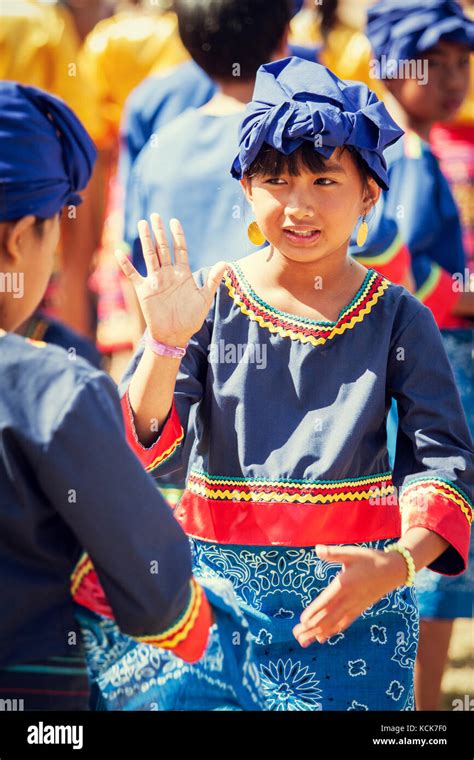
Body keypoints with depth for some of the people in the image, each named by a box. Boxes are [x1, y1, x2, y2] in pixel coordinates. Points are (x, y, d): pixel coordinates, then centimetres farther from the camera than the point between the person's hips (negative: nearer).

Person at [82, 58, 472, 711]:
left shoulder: (397, 318, -2)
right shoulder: (210, 299, -2)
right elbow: (143, 452, -7)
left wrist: (400, 562, -24)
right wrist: (166, 341, -21)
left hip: (355, 589, 0)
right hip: (222, 583, 0)